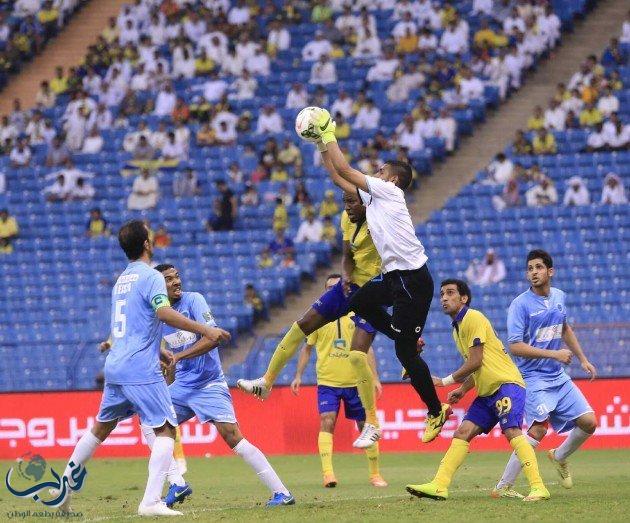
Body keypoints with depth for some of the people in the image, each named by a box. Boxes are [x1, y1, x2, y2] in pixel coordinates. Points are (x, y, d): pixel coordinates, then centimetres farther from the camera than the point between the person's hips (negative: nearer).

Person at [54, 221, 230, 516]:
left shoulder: (121, 280, 19)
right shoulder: (151, 277, -7)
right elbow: (164, 312, -25)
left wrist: (163, 353, 37)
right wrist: (205, 331, -25)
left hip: (114, 368, 8)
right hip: (141, 370, -8)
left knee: (101, 428, 22)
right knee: (166, 430, -7)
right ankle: (151, 502, -19)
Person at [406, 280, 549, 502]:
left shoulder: (473, 318, -9)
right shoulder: (457, 327, 20)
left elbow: (476, 361, -14)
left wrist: (445, 381, -7)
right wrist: (462, 390, 14)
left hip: (507, 384, -10)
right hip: (487, 392, 10)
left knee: (511, 431, -24)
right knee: (462, 432, 0)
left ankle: (538, 487, -30)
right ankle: (439, 486, -5)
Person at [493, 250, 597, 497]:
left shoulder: (559, 297, 8)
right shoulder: (520, 304, -13)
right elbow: (515, 346, -18)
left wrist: (583, 359, 26)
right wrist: (554, 354, -20)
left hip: (558, 376, 7)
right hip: (534, 379, -7)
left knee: (588, 422, 1)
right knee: (538, 429, -23)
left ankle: (559, 457, 30)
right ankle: (503, 487, -17)